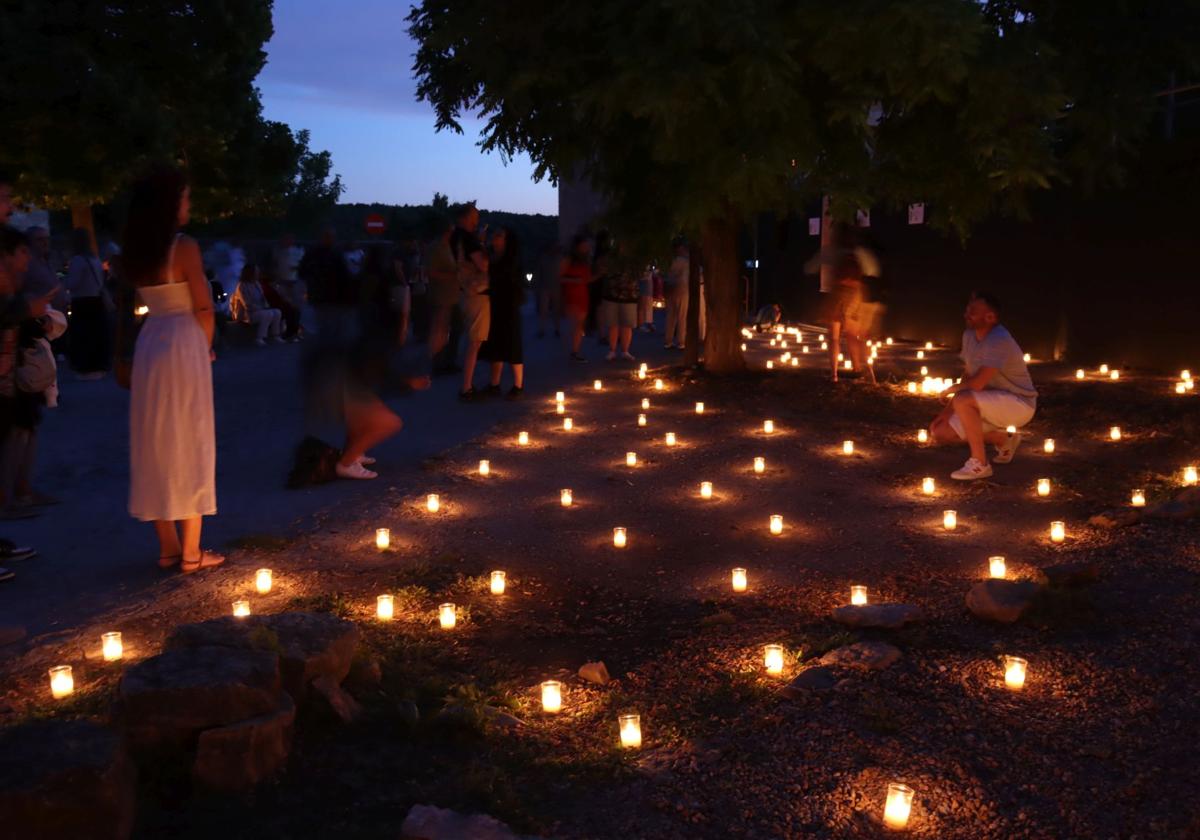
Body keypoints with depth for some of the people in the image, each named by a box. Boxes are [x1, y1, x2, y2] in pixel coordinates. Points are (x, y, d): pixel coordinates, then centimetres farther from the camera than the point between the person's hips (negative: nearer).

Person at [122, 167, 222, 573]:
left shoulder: (133, 253, 7)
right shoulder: (185, 246, -11)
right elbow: (203, 309, -11)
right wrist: (206, 348, 6)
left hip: (148, 347, 6)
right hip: (184, 346, -6)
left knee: (155, 446, 11)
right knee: (188, 446, 1)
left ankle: (167, 547, 17)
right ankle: (191, 551, 5)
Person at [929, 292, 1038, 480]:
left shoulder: (998, 340, -26)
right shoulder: (969, 336, 1)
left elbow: (977, 383, -30)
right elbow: (967, 378, 7)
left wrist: (951, 389, -10)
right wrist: (946, 412, -1)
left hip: (1019, 403, -9)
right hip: (992, 404, 9)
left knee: (963, 401, -34)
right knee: (940, 432, 1)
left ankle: (979, 464, -19)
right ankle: (1004, 440, 19)